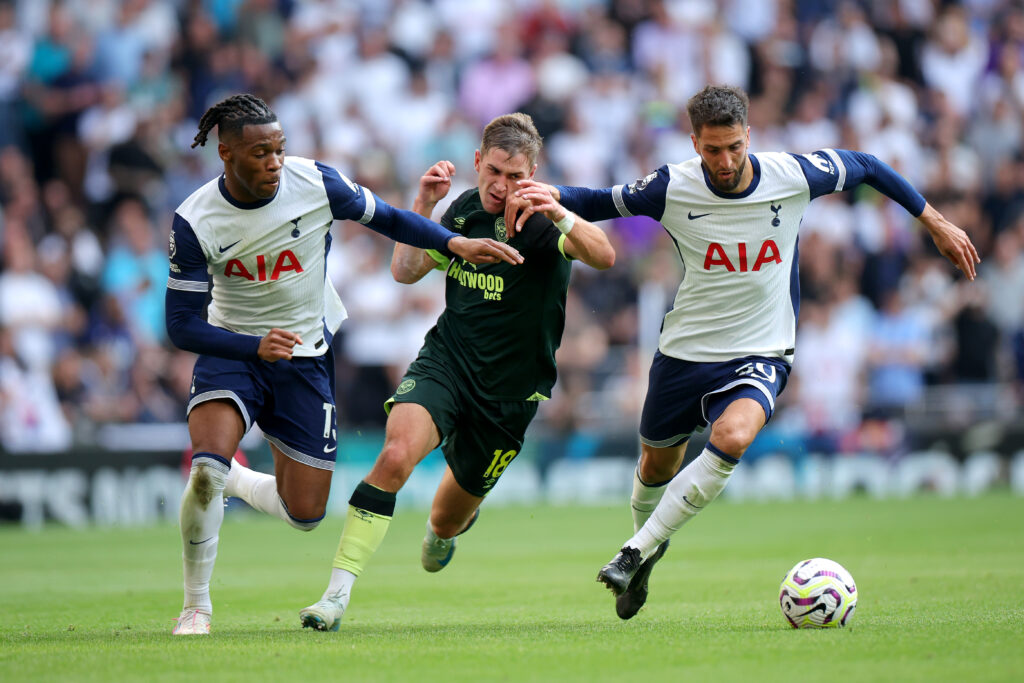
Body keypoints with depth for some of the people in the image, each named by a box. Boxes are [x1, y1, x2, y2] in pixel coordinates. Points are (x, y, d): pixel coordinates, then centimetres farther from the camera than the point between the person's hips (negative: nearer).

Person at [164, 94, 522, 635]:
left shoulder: (315, 183, -15)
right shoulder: (195, 221, -19)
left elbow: (386, 218, 2)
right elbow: (182, 325, -16)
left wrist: (456, 243, -13)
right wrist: (256, 347, -31)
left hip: (305, 357, 2)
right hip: (232, 347, -2)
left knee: (305, 514, 3)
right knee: (206, 468, -28)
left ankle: (235, 481, 36)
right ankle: (196, 607, -7)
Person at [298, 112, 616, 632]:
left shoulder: (541, 220, -15)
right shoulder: (463, 209, 3)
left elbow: (603, 257, -33)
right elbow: (405, 272, 11)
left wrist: (560, 216, -51)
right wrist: (422, 206, -3)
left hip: (511, 389, -2)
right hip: (446, 359, 2)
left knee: (447, 519, 12)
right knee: (395, 455, -28)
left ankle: (448, 528, 54)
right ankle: (337, 594, -27)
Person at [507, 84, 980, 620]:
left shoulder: (794, 175, -13)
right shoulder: (671, 189, -13)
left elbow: (864, 167, 5)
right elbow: (598, 203, 0)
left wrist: (936, 223, 12)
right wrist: (545, 195, -21)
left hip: (760, 354, -2)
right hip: (684, 350, 2)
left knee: (733, 436, -31)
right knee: (657, 463, 16)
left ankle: (637, 551, -21)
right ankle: (649, 542, 51)